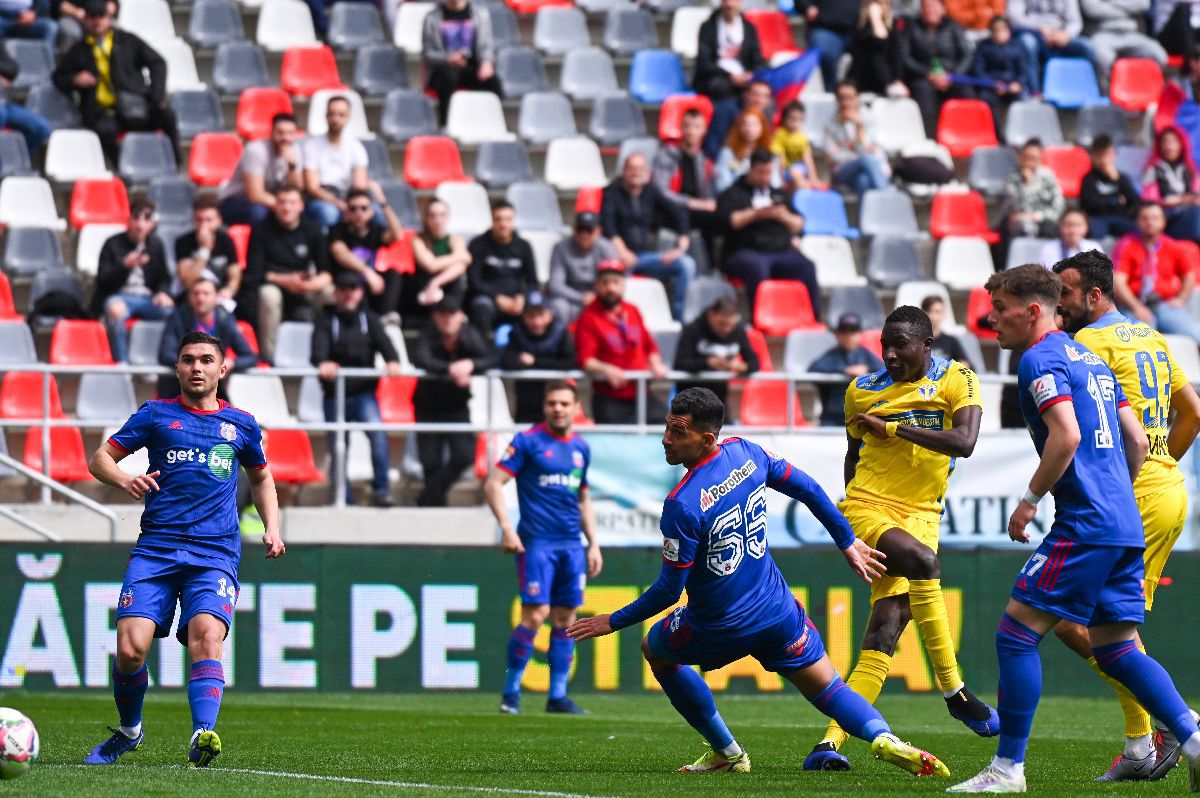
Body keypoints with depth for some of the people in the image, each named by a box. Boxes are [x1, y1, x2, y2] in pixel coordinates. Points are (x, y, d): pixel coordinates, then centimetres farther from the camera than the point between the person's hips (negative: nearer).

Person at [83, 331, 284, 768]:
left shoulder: (241, 424, 17)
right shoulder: (156, 414, 11)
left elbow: (261, 476, 34)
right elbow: (100, 459, 11)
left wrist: (271, 527, 18)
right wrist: (125, 481, -11)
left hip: (215, 555, 0)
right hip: (155, 548, 0)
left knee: (206, 634, -27)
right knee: (131, 647, -14)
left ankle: (202, 736, -41)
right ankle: (128, 730, 14)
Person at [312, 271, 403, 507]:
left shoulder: (369, 320, 12)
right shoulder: (326, 321, 6)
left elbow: (384, 342, -5)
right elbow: (319, 346, -12)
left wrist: (392, 361, -27)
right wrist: (323, 363, -36)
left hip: (364, 392, 0)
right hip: (335, 395, 0)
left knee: (378, 432, -25)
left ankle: (380, 490, -24)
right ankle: (345, 500, 11)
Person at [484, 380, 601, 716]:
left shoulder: (581, 447, 14)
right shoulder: (528, 441, -4)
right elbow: (493, 484, -6)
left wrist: (593, 543, 18)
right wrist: (507, 528, -16)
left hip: (572, 545, 6)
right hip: (537, 541, -6)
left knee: (566, 618, 4)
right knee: (536, 614, -13)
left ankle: (558, 695, 10)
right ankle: (511, 691, -2)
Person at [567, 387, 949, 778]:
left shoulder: (682, 505, -26)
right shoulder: (746, 452, -7)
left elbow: (668, 591, -19)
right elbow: (807, 489, 7)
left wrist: (614, 621, -6)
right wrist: (848, 543, 20)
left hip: (719, 633, -5)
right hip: (778, 614, 5)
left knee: (654, 649, 25)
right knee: (830, 691, 13)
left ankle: (726, 750, 25)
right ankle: (882, 736, -21)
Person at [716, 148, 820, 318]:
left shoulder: (779, 194, 28)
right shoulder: (733, 194, 14)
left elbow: (798, 225, 24)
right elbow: (725, 221, -4)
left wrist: (784, 217, 2)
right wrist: (756, 214, -9)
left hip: (782, 251, 4)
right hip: (746, 251, -4)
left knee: (806, 268, -28)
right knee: (758, 269, -40)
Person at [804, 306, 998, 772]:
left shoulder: (956, 381, 1)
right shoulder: (863, 391, 8)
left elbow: (964, 442, -15)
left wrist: (892, 427, -12)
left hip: (919, 517, 1)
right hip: (867, 508, -1)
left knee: (885, 631, -10)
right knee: (921, 559, -32)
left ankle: (832, 741, -9)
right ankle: (953, 692, -23)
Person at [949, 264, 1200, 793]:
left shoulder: (1040, 360, -7)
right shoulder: (1091, 359, 21)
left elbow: (1066, 436, -20)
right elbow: (1137, 440, 20)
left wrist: (1030, 500, -11)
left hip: (1084, 525, -9)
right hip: (1126, 528, 9)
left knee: (1016, 633, -5)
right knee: (1116, 650, 11)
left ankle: (1008, 769, -5)